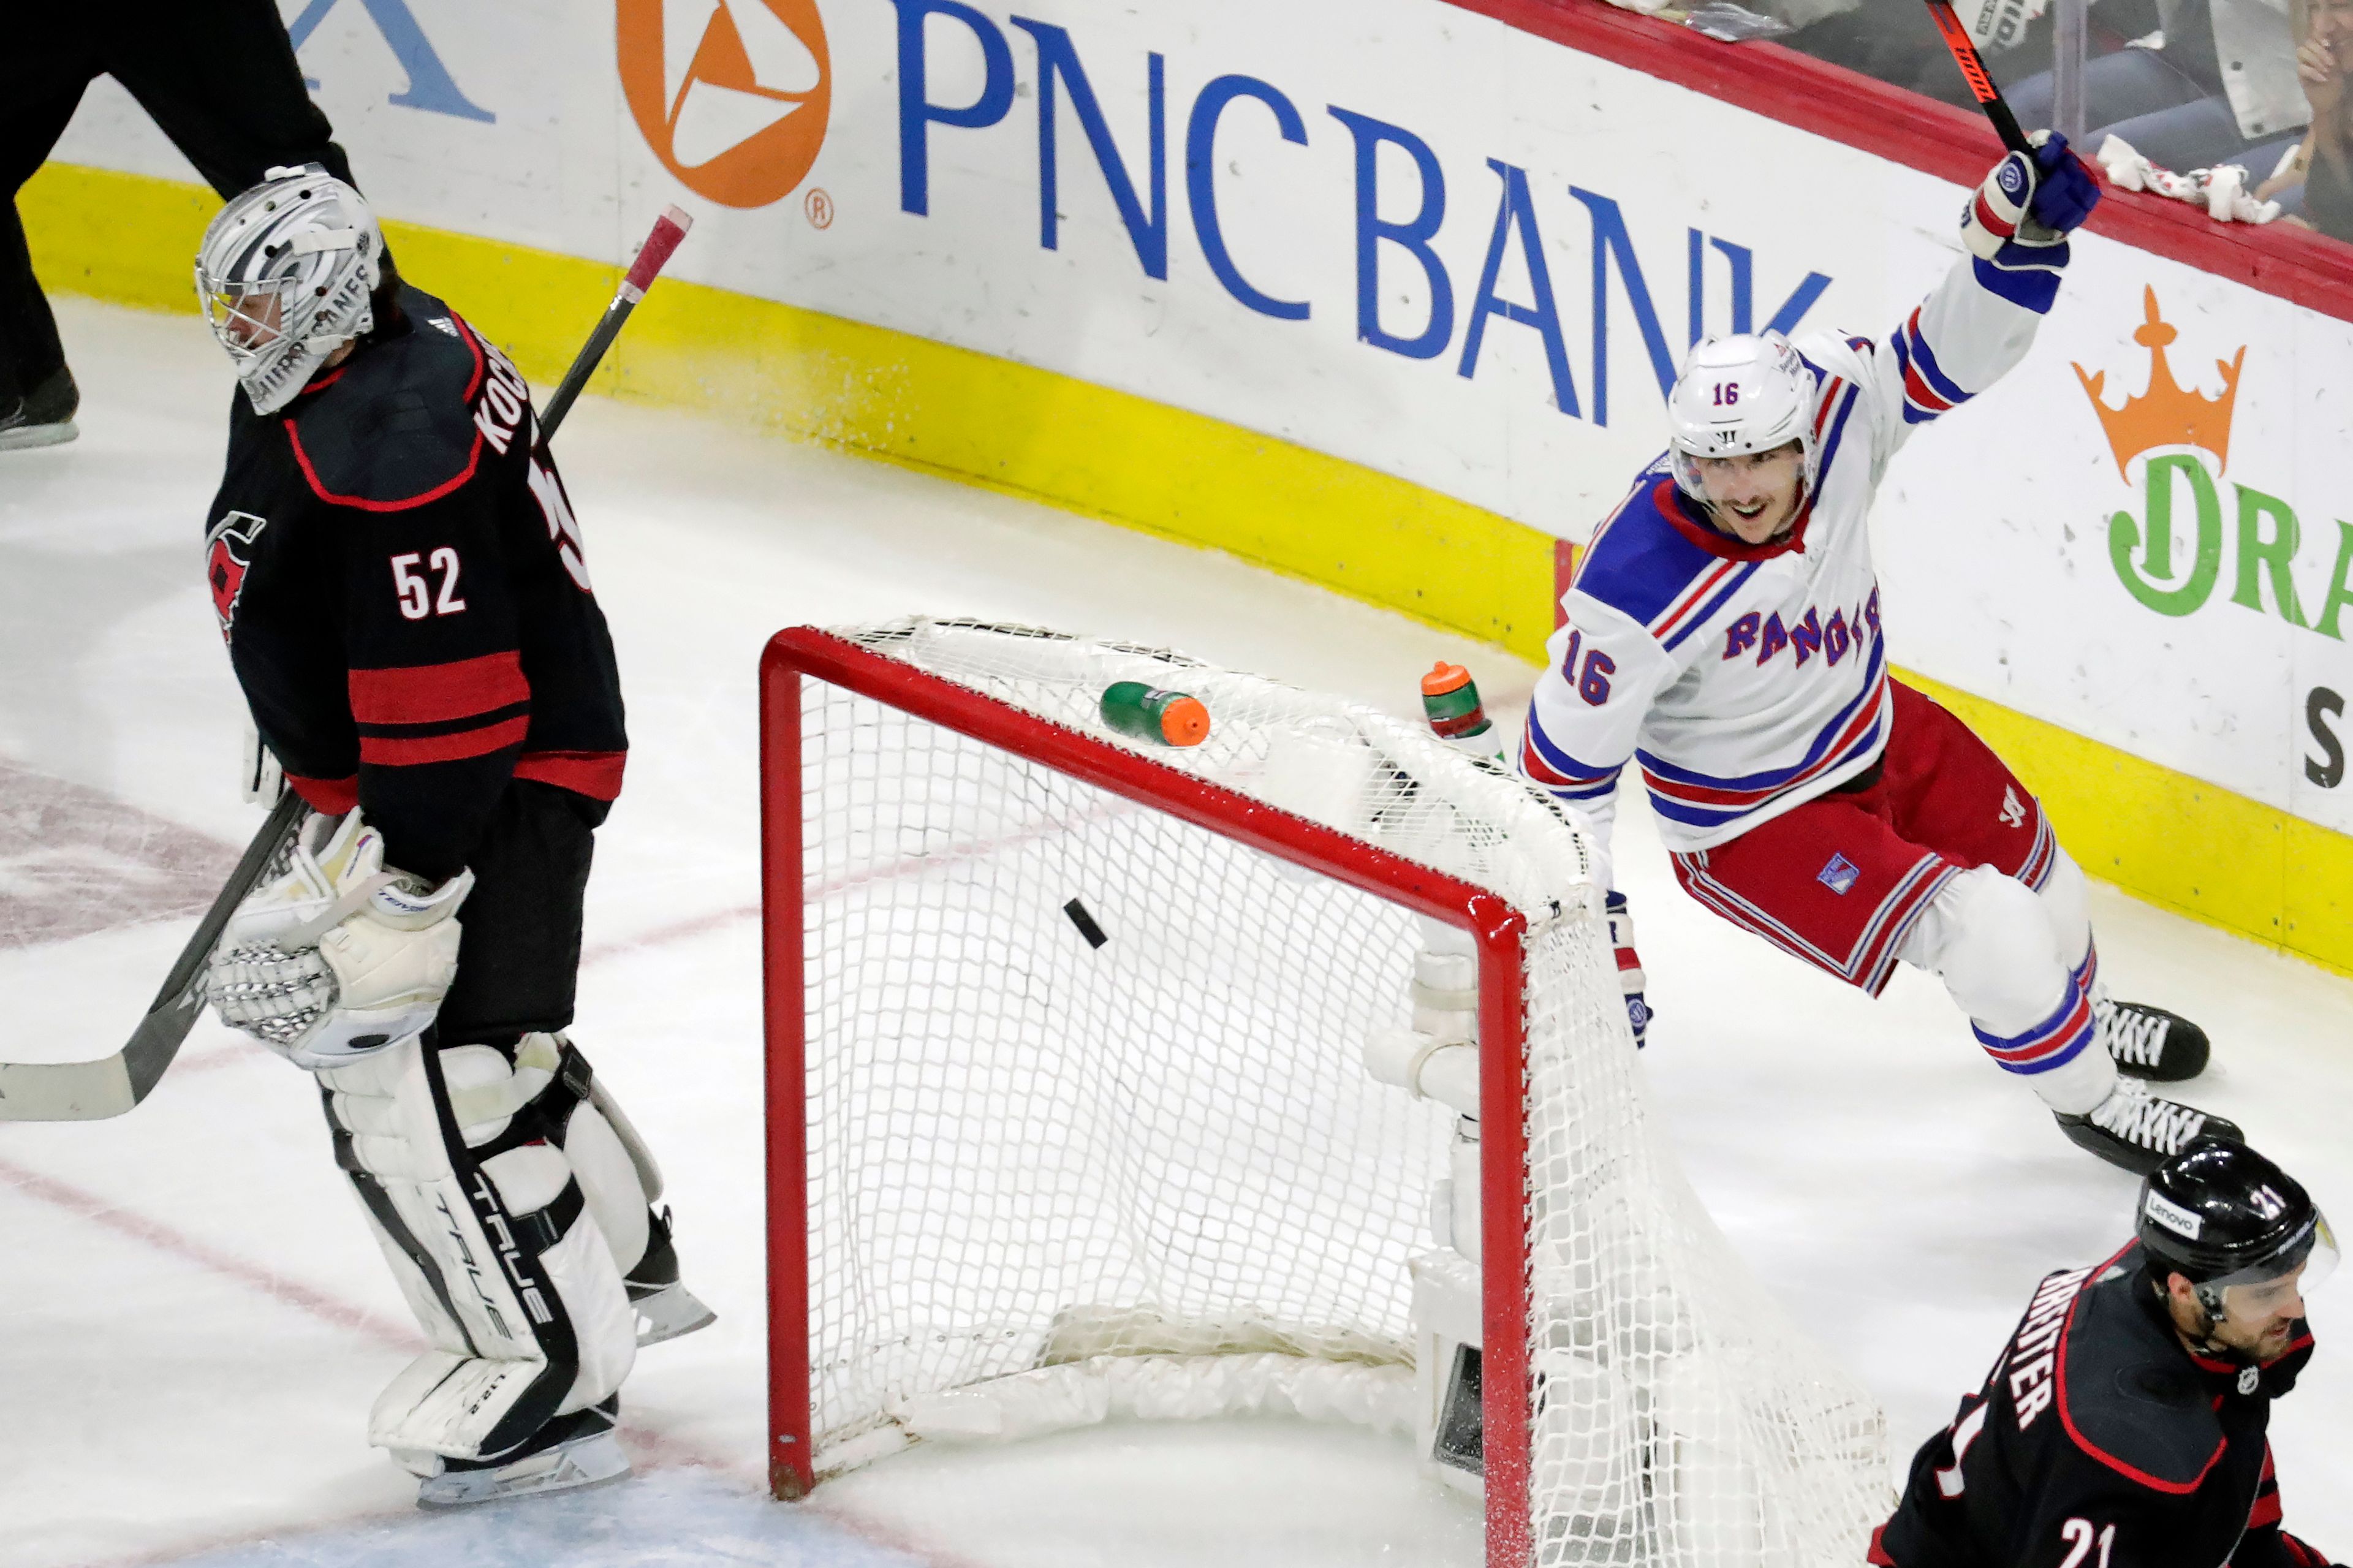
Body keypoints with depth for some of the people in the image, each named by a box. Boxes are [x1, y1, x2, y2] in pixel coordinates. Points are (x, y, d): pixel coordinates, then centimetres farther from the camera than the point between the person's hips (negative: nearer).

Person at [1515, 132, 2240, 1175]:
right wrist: (1592, 936, -24)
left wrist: (2017, 229, -34)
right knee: (1985, 928, -14)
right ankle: (2090, 1099, 15)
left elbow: (1944, 358, -15)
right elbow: (1565, 764, -26)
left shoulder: (1833, 410, -25)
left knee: (2023, 863, 24)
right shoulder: (1638, 596, -36)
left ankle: (2076, 1010, 59)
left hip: (1872, 727, 7)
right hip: (1748, 821, -6)